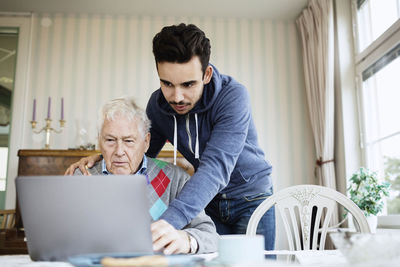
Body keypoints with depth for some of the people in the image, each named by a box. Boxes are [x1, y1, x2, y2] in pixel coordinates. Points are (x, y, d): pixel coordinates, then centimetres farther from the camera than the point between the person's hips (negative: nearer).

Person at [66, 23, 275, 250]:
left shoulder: (233, 96, -29)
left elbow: (216, 167, -42)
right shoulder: (158, 104, -12)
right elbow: (143, 154, 4)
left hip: (250, 197, -3)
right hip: (209, 200, 3)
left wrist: (169, 222, -55)